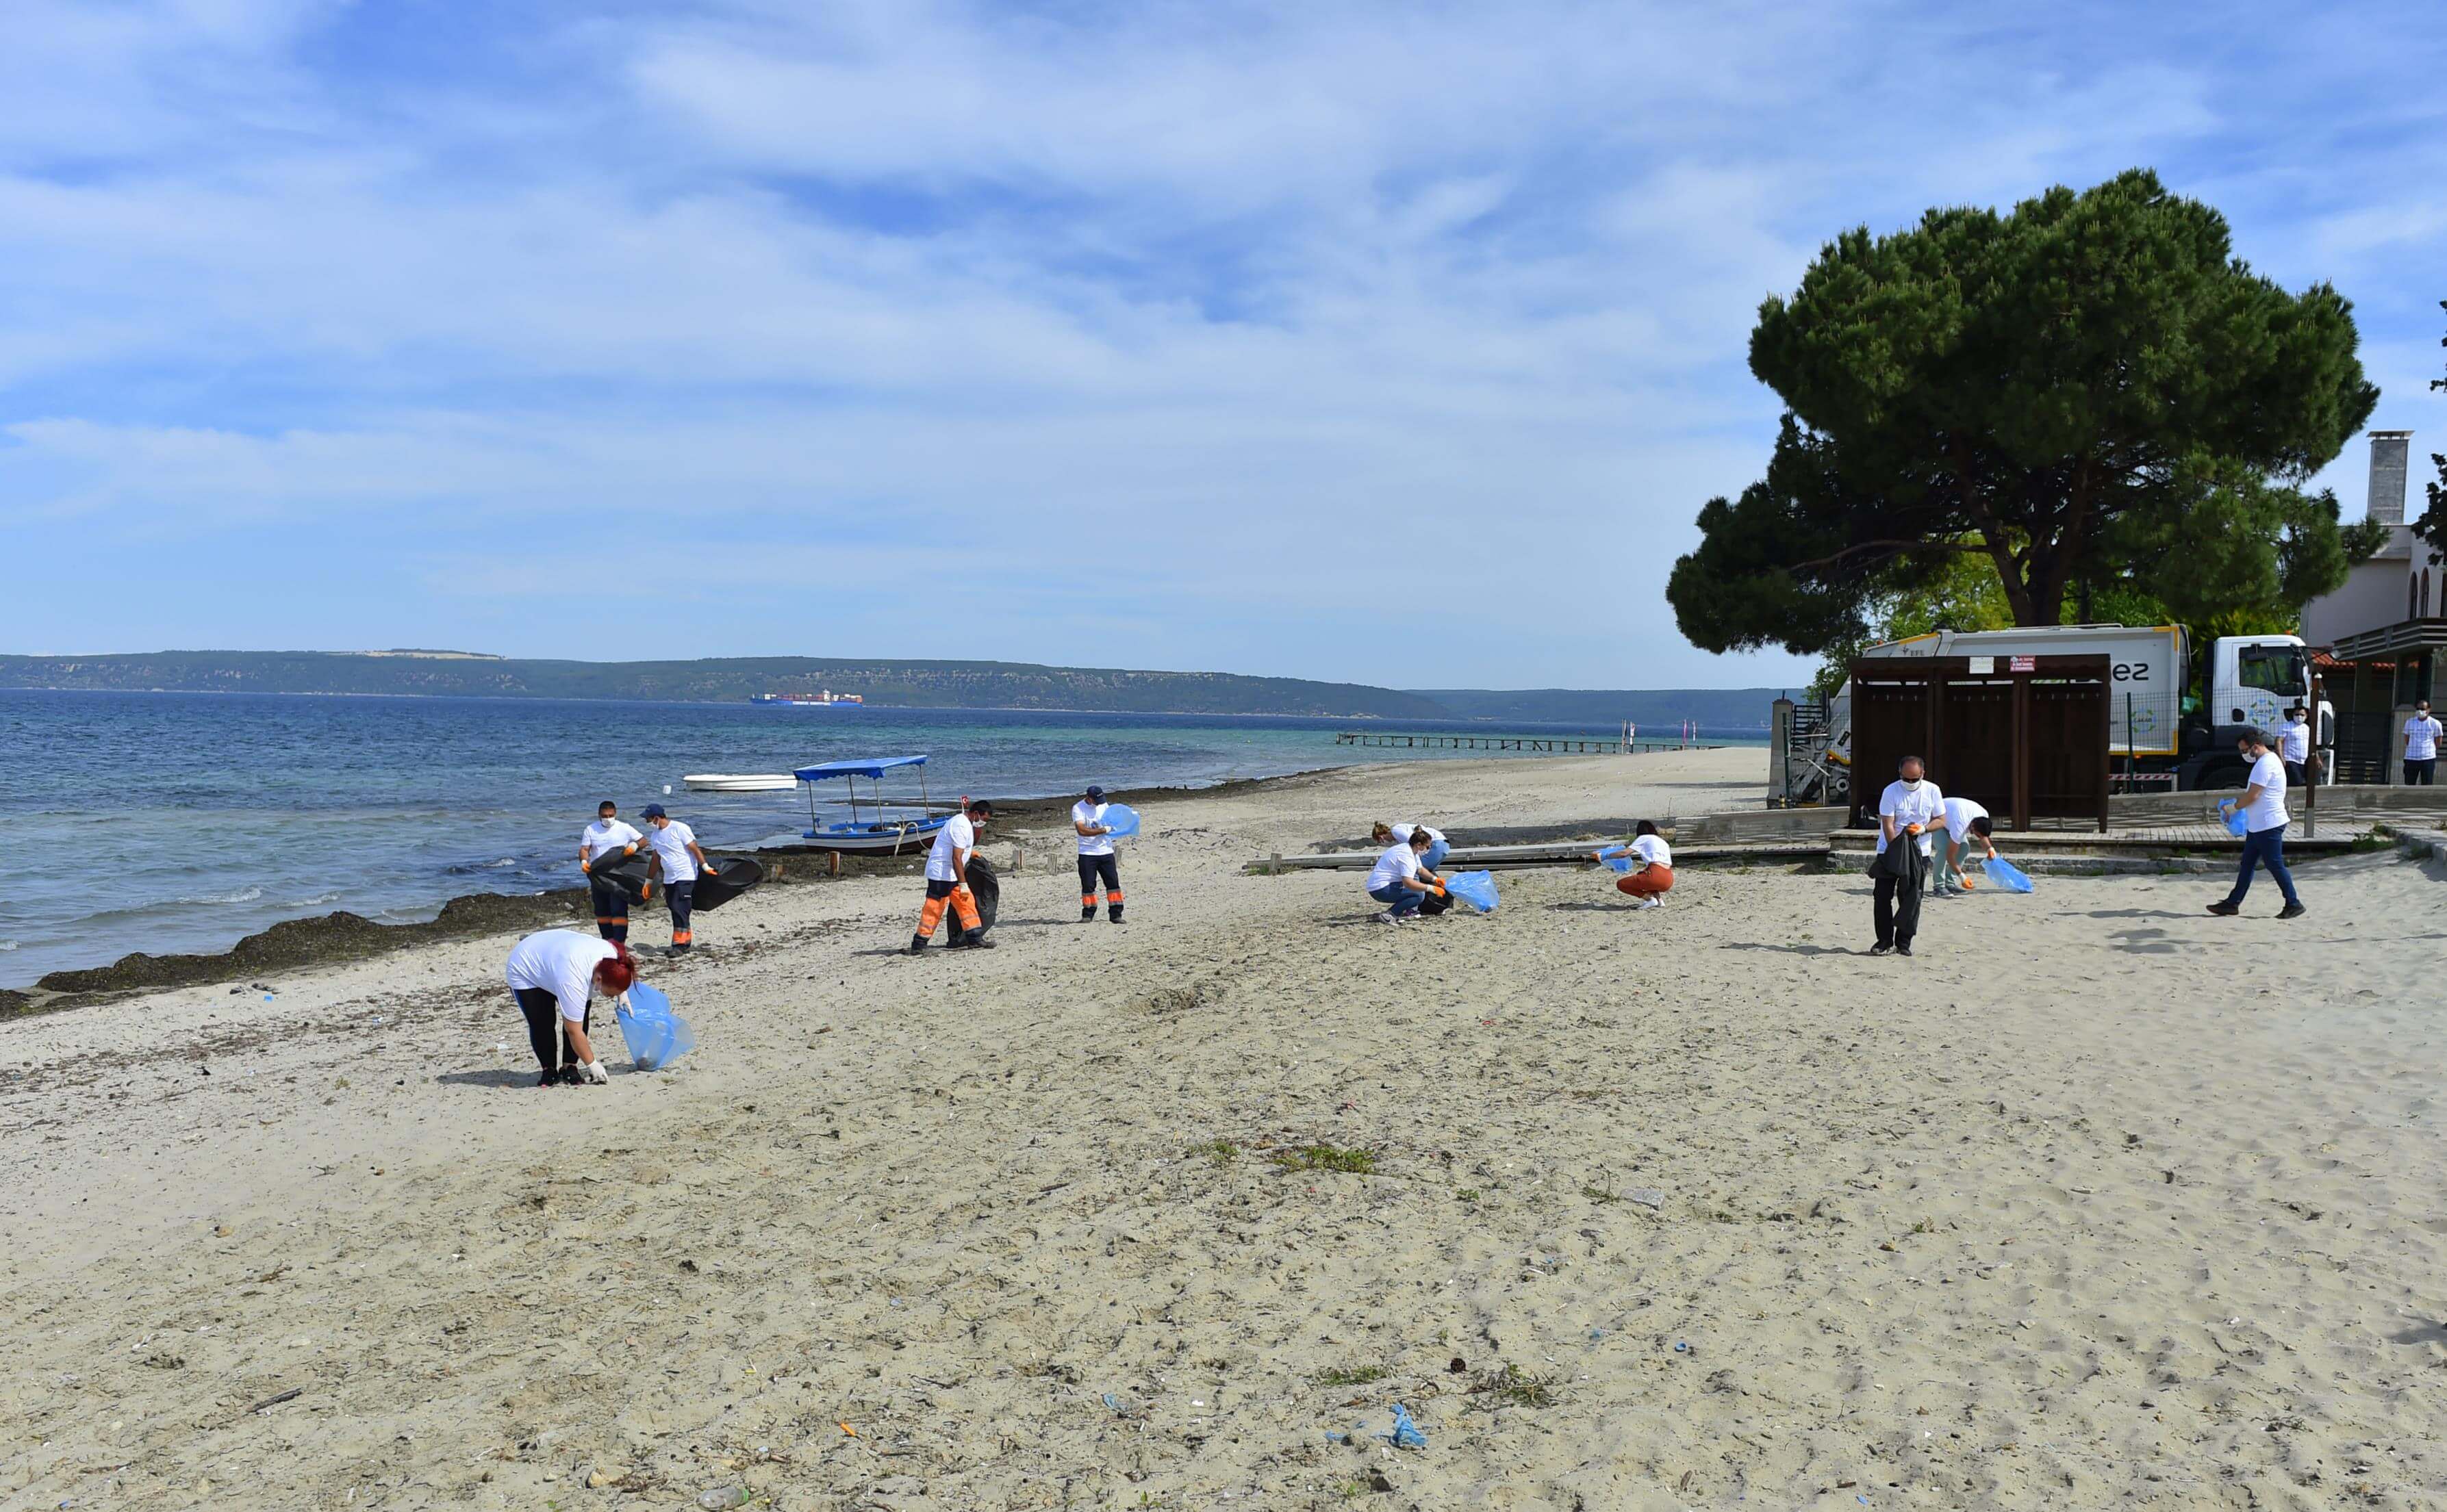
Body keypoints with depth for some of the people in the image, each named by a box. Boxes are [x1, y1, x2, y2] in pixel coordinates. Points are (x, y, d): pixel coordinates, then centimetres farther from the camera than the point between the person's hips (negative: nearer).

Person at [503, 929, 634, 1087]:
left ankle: (569, 1067, 2)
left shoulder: (611, 956, -26)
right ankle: (549, 1070, 4)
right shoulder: (573, 981, -43)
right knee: (542, 1023, -16)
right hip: (525, 972, -6)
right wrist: (592, 1064, -28)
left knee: (580, 1018, -10)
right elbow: (574, 1032, -35)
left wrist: (622, 994, -7)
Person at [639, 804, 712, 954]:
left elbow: (695, 849, -12)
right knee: (675, 910, 7)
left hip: (685, 876, -8)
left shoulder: (679, 829, -11)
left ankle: (680, 944, -12)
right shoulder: (655, 835, 11)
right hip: (669, 879, 8)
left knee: (679, 909, -14)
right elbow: (656, 859, 21)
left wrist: (705, 867, -18)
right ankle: (689, 939, 17)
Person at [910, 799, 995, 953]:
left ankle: (975, 938, 12)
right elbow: (956, 858, -24)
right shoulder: (961, 826, -19)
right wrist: (963, 884, -24)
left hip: (951, 875, 10)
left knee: (966, 903, 9)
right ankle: (918, 945, -2)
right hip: (941, 873, -10)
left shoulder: (964, 822, 13)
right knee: (934, 909, -7)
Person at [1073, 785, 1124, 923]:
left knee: (1113, 882, -1)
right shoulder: (1078, 808, -9)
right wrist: (1102, 830, -24)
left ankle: (1116, 914, 4)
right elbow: (1082, 830, -21)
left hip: (1106, 851, 4)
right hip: (1087, 853, -4)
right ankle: (1088, 915, 11)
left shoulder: (1104, 805, 9)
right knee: (1088, 885, -1)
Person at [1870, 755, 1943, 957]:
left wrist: (1923, 829, -17)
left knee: (1911, 900, 1)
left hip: (1919, 853, 1)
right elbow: (1888, 825, -14)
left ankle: (1904, 943, 10)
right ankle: (1884, 941, 8)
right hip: (1890, 851, -1)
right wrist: (1896, 853, -20)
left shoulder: (1932, 791, -4)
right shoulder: (1891, 791, -12)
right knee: (1883, 897, -3)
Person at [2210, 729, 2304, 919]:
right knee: (2247, 864, 11)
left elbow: (2252, 796, -20)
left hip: (2269, 825, -11)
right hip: (2258, 825, 11)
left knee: (2275, 865, -3)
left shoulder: (2265, 764, -18)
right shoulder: (2267, 761, 16)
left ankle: (2293, 905, 6)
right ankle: (2233, 903, 14)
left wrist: (2232, 806, -8)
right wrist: (2240, 796, 13)